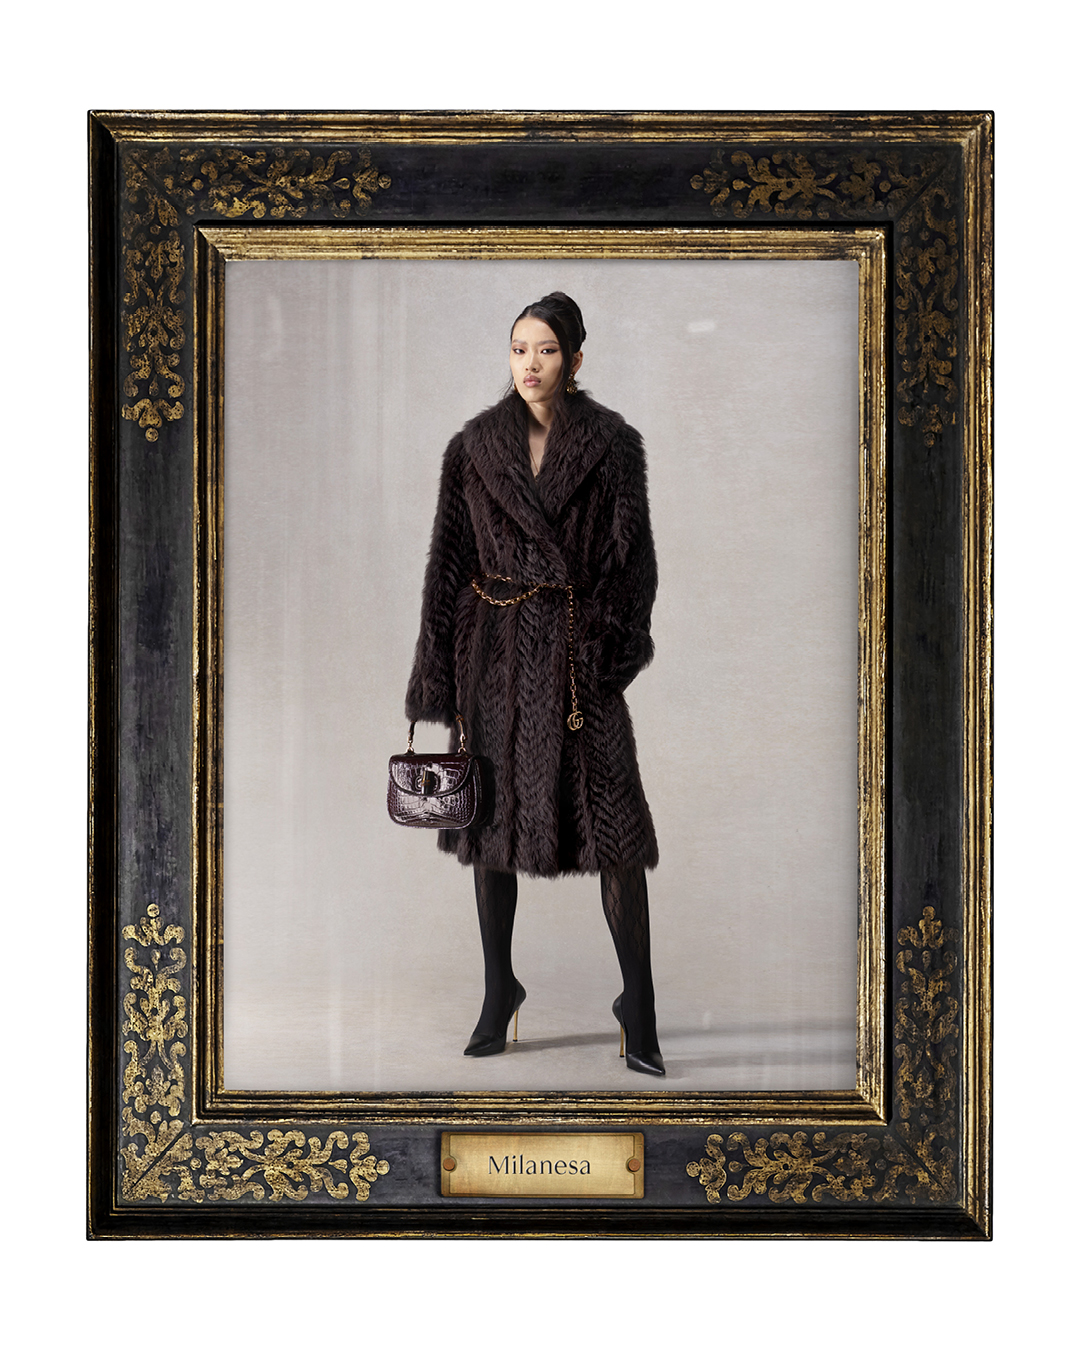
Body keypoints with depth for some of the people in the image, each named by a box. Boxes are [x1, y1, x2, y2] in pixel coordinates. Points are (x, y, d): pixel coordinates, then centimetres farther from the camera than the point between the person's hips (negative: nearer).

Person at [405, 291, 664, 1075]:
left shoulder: (611, 443, 1)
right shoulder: (476, 446, 5)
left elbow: (632, 558, -1)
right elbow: (450, 560, 6)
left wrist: (619, 646, -13)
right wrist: (439, 671, 2)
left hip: (578, 648, -2)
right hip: (497, 648, 2)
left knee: (615, 821, -7)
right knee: (495, 812, 7)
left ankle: (638, 1006, 2)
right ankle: (499, 989, 22)